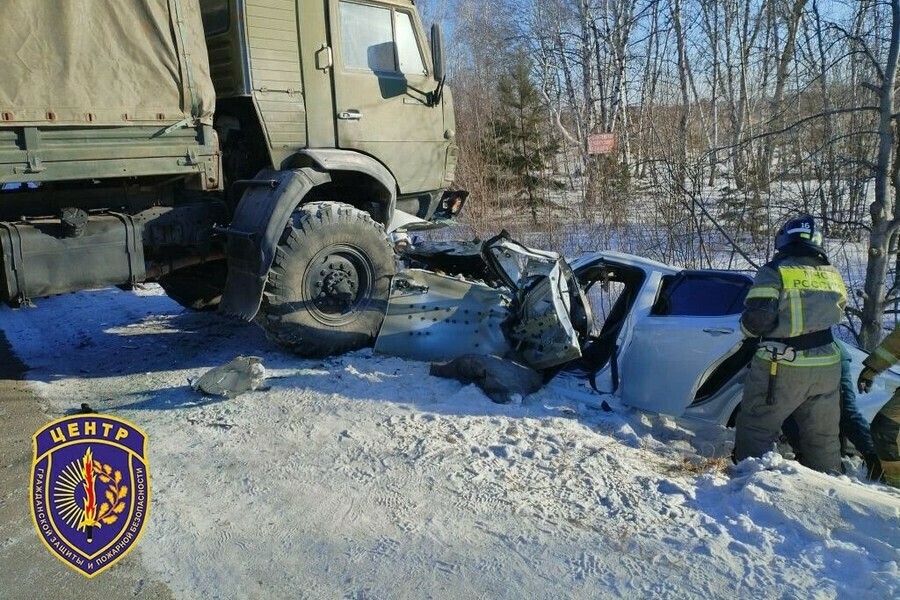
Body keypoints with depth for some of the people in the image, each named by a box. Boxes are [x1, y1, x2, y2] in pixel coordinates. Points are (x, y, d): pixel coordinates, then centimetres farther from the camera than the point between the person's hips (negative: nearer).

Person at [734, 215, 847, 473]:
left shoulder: (775, 271, -11)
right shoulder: (832, 274, 9)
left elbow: (757, 317, -20)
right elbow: (837, 313, 18)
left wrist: (748, 329, 0)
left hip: (782, 367, -6)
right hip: (826, 367, 6)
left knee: (756, 430, 5)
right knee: (823, 435, 18)